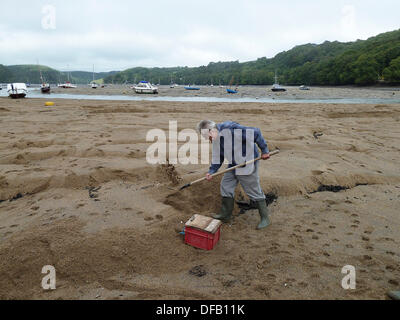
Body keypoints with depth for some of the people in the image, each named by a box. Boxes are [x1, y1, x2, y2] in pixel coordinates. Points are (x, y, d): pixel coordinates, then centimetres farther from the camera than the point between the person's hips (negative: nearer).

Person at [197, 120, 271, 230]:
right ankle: (225, 215, 27)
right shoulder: (216, 140, 1)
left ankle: (265, 219, 16)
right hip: (233, 165, 9)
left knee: (254, 191, 0)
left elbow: (255, 133, -24)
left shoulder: (230, 129, -27)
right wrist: (211, 171, -3)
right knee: (226, 186, 11)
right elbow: (218, 158, 11)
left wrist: (264, 150, -18)